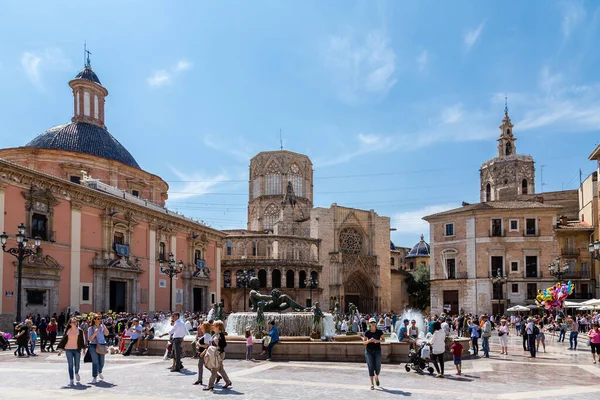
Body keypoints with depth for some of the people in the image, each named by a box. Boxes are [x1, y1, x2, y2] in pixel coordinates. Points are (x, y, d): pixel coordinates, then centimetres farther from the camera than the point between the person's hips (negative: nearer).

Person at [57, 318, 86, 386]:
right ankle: (71, 380, 7)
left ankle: (76, 373, 36)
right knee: (70, 365, -1)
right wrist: (60, 349, 3)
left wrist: (83, 348, 1)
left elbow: (83, 340, 6)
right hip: (68, 349, 0)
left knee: (77, 364, 3)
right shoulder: (67, 331, 3)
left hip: (77, 349, 0)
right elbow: (63, 340, 7)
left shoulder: (80, 331, 2)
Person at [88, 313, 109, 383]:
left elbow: (106, 334, -10)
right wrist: (95, 333, -20)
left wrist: (103, 325, -13)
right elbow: (89, 339, -5)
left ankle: (100, 372, 39)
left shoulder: (102, 327, 6)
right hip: (93, 346, -3)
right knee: (95, 362, -7)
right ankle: (94, 377, 0)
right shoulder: (91, 328, 0)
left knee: (101, 362, 10)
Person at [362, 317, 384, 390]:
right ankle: (372, 384, 2)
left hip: (377, 351, 1)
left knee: (378, 367, -3)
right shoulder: (367, 332, -5)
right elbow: (364, 342, -1)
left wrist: (378, 341, -14)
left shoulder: (379, 331, -3)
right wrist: (369, 341, -21)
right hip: (369, 351, -1)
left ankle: (377, 377, 31)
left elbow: (383, 340, 7)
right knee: (370, 367, -4)